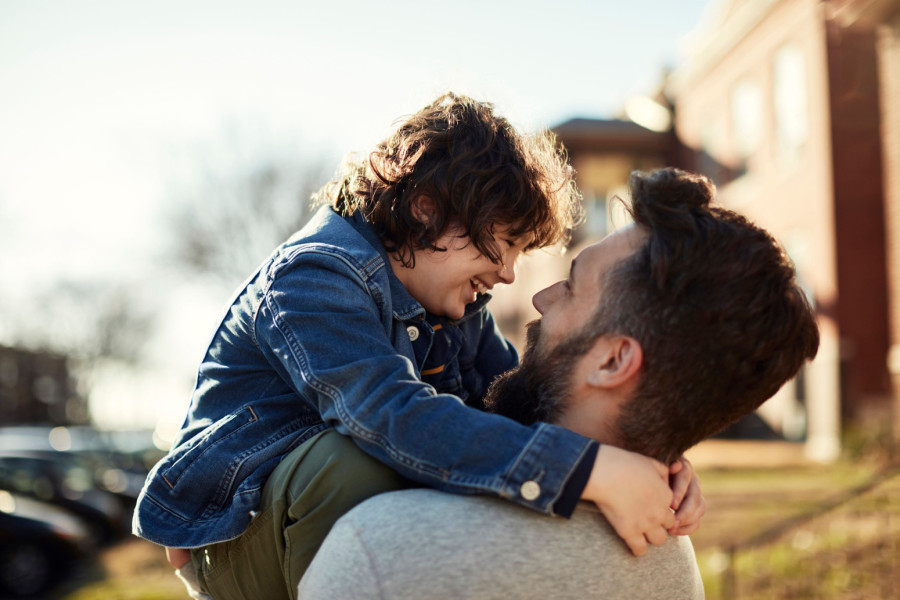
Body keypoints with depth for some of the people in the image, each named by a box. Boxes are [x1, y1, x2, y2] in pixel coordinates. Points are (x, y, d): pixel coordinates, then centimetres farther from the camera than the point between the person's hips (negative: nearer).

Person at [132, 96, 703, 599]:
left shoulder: (456, 302, 5)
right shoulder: (313, 278, -25)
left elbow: (519, 403, -2)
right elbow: (397, 418, -41)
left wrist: (653, 457, -21)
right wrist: (591, 470, -48)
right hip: (239, 531, -7)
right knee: (351, 457, -37)